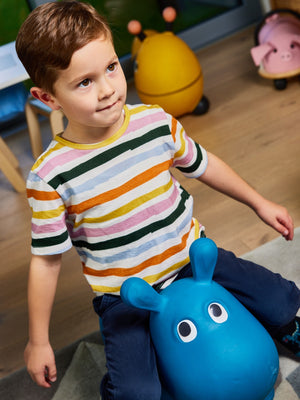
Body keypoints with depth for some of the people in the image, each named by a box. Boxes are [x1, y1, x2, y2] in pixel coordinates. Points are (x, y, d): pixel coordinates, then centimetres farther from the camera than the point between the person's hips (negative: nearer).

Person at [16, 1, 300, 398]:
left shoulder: (156, 123, -11)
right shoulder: (51, 176, -19)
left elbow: (203, 165, 7)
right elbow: (46, 261, -10)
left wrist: (260, 203, 16)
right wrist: (38, 341, -2)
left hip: (191, 256, 3)